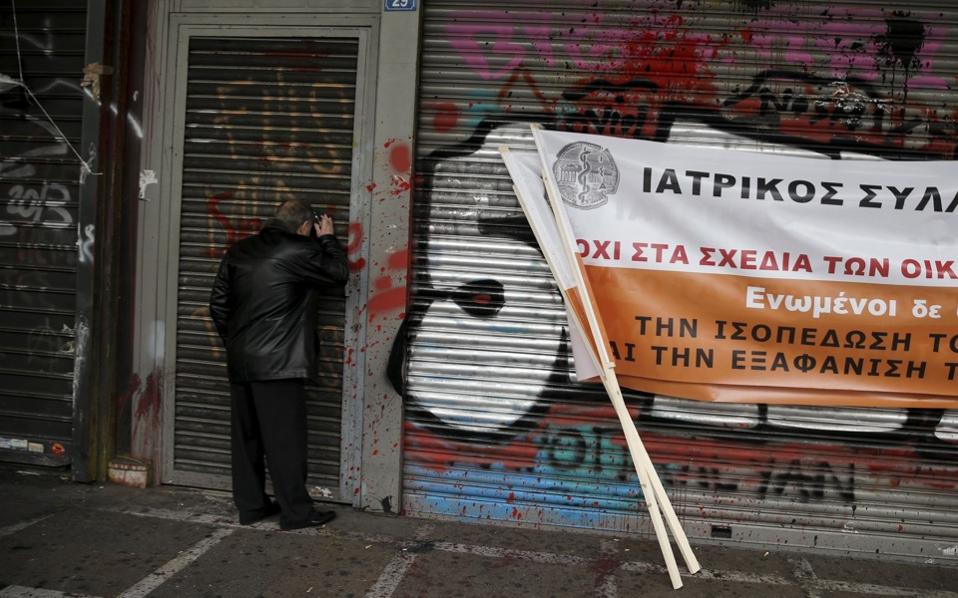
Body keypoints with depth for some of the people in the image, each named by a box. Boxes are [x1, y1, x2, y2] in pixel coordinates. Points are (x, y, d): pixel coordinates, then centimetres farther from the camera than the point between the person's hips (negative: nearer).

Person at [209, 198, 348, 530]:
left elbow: (218, 304, 13)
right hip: (278, 364, -7)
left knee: (245, 436, 13)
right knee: (285, 440, -1)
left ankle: (250, 505, 23)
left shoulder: (238, 251, 10)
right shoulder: (301, 252, -11)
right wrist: (328, 238, 17)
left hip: (240, 362, 7)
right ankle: (296, 512, 7)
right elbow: (338, 273, 4)